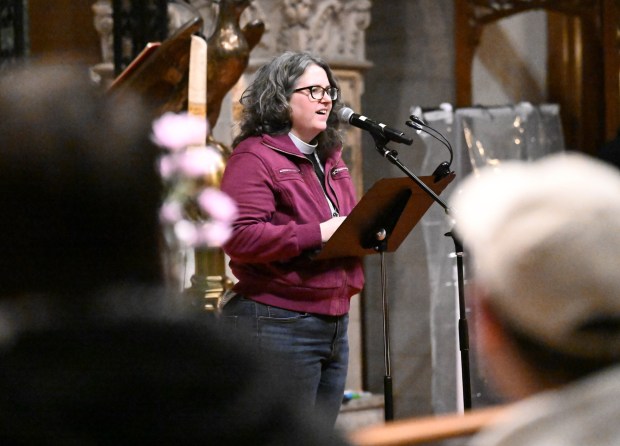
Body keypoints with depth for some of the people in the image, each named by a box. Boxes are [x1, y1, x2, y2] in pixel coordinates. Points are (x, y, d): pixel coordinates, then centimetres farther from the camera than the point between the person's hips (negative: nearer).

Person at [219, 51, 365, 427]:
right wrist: (318, 234, -23)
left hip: (333, 323, 9)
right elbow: (240, 237, -22)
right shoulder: (255, 156, -9)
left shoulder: (330, 158, 18)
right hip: (278, 322, -9)